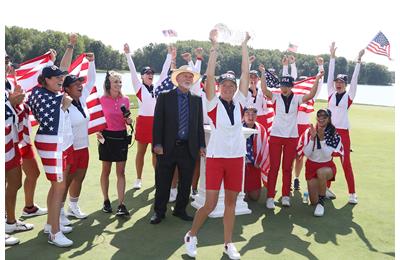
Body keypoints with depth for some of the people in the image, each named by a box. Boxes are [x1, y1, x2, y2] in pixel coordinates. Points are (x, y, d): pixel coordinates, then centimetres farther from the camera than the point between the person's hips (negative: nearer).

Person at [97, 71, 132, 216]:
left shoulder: (125, 100, 2)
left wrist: (129, 121, -8)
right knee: (106, 171, 8)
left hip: (121, 137, 2)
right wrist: (97, 132, -12)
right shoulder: (102, 100, -5)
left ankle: (121, 204, 1)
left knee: (121, 172, 0)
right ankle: (106, 201, 23)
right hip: (107, 137, -2)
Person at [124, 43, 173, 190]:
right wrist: (128, 54, -17)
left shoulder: (157, 87, 9)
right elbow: (132, 71, -9)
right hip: (143, 121, -3)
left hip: (157, 121, 3)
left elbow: (165, 71, 7)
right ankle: (138, 180, 14)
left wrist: (169, 55, 5)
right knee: (141, 152, 5)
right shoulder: (139, 87, 0)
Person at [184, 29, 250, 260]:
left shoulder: (239, 102, 4)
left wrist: (244, 45, 1)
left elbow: (246, 73, 1)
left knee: (231, 202, 11)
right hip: (216, 156, -3)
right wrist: (214, 46, -16)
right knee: (210, 205, -2)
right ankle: (191, 236, 23)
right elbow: (210, 75, -14)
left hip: (236, 157, 4)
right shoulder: (213, 103, -4)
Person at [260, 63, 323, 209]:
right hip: (276, 135, -1)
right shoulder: (276, 97, 1)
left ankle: (285, 196, 17)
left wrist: (317, 79, -23)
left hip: (292, 137, 1)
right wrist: (263, 73, -25)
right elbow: (264, 90, -16)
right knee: (274, 167, 1)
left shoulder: (297, 98, 3)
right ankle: (270, 197, 5)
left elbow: (311, 94, -13)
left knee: (287, 167, 8)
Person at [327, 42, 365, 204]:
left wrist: (358, 60, -8)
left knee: (346, 162, -2)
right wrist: (332, 56, 3)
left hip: (343, 131, -2)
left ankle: (352, 193, 4)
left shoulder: (349, 95, 4)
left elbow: (354, 79, -2)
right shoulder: (331, 93, 9)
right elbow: (330, 75, 6)